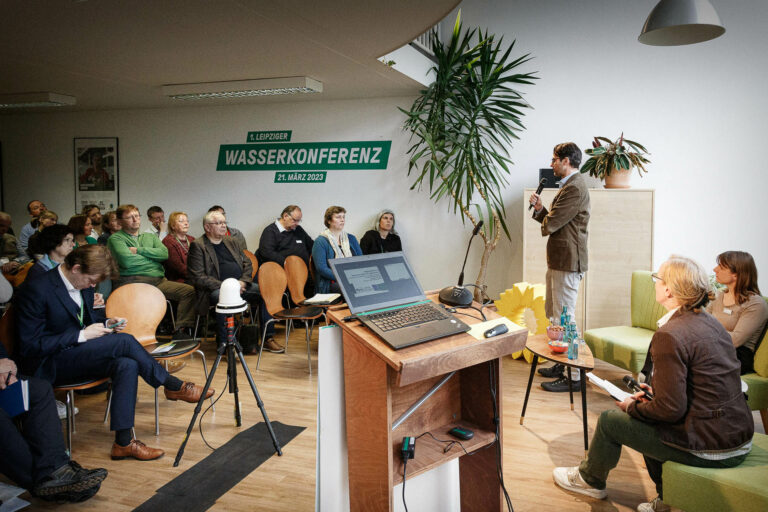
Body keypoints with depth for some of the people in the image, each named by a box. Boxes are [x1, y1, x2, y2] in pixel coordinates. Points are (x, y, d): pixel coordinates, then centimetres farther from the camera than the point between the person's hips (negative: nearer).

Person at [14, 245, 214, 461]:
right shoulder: (36, 290, -19)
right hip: (48, 366, -8)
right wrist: (82, 335, -22)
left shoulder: (83, 285, 6)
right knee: (124, 341, -26)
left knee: (127, 364, -23)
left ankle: (123, 442, -19)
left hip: (78, 355, 8)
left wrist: (106, 323, 0)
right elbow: (29, 346, -21)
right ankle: (174, 386, -9)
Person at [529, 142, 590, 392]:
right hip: (558, 261, 11)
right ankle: (562, 364, 33)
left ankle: (573, 377, 4)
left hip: (567, 262, -11)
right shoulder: (569, 185, 18)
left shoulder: (574, 188, -18)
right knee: (553, 315, 20)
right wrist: (540, 209, 1)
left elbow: (550, 224, -21)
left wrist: (543, 219, 1)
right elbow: (551, 221, 17)